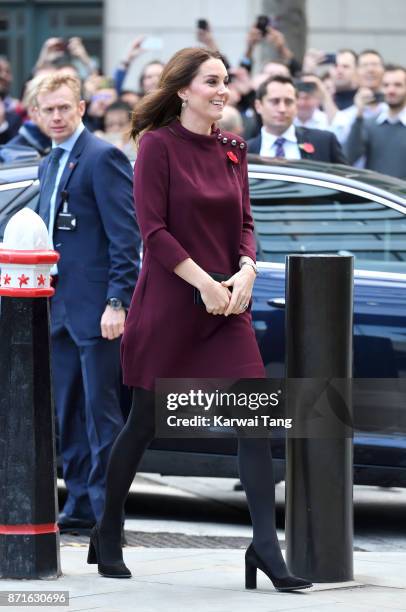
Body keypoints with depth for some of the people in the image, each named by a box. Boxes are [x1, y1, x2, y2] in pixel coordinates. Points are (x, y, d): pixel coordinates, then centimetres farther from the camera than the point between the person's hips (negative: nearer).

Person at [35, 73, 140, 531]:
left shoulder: (102, 158, -9)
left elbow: (124, 236, -14)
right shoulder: (49, 166, 18)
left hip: (95, 307, -9)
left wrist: (117, 302, -19)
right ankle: (80, 503, 17)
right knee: (68, 415, 11)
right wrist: (46, 301, 17)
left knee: (101, 412, -6)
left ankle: (107, 510, -3)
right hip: (59, 306, 9)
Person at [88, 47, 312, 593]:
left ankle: (265, 545, -7)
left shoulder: (232, 149, 9)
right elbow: (153, 229, -12)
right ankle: (107, 534, 24)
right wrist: (204, 283, -16)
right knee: (145, 421, 6)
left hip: (226, 303, 5)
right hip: (167, 302, -5)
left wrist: (246, 269, -8)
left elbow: (244, 222, 11)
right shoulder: (158, 144, -7)